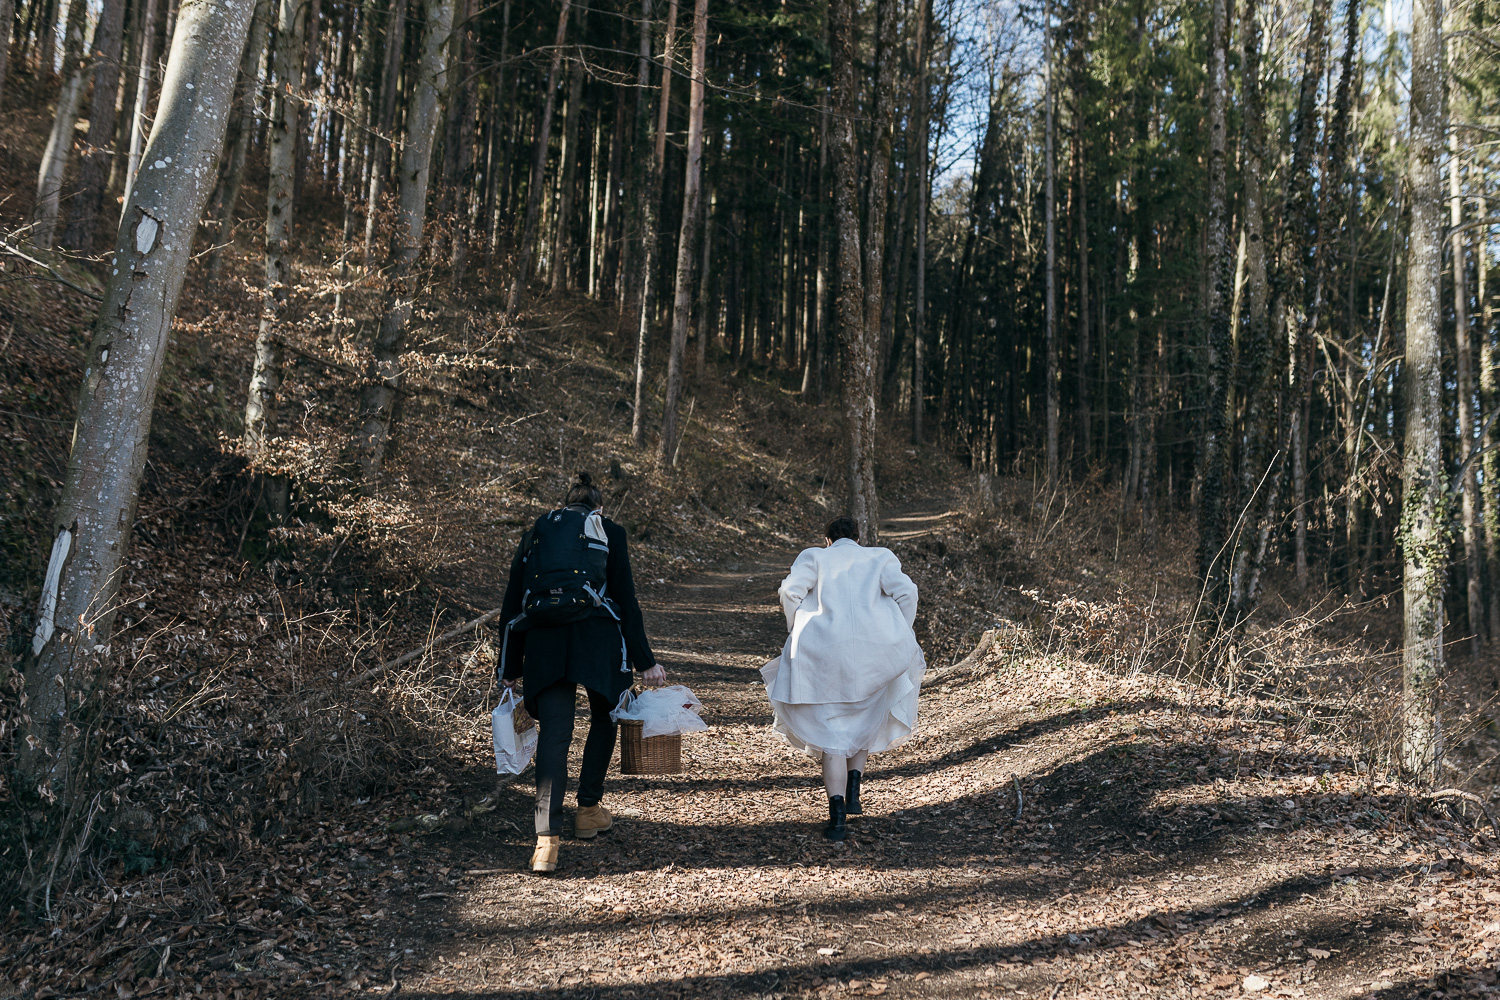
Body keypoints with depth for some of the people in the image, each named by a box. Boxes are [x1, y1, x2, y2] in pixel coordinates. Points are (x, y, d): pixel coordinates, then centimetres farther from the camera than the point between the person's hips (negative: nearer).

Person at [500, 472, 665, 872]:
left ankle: (547, 837, -14)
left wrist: (510, 669, 21)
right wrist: (644, 661, 7)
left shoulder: (535, 534, 22)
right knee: (604, 718, 21)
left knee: (554, 731, -1)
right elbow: (626, 600, 5)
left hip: (544, 638, 2)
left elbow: (512, 606, 18)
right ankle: (589, 810, 27)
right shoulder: (608, 531, 14)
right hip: (596, 633, -2)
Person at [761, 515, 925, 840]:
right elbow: (905, 592, 0)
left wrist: (800, 636, 5)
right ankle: (853, 788, 13)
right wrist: (898, 640, 6)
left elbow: (790, 589, -4)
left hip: (823, 652, -1)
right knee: (865, 720, 27)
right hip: (874, 651, 1)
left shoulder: (814, 556, 15)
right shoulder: (880, 557, 16)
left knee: (832, 734, 8)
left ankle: (837, 815, -4)